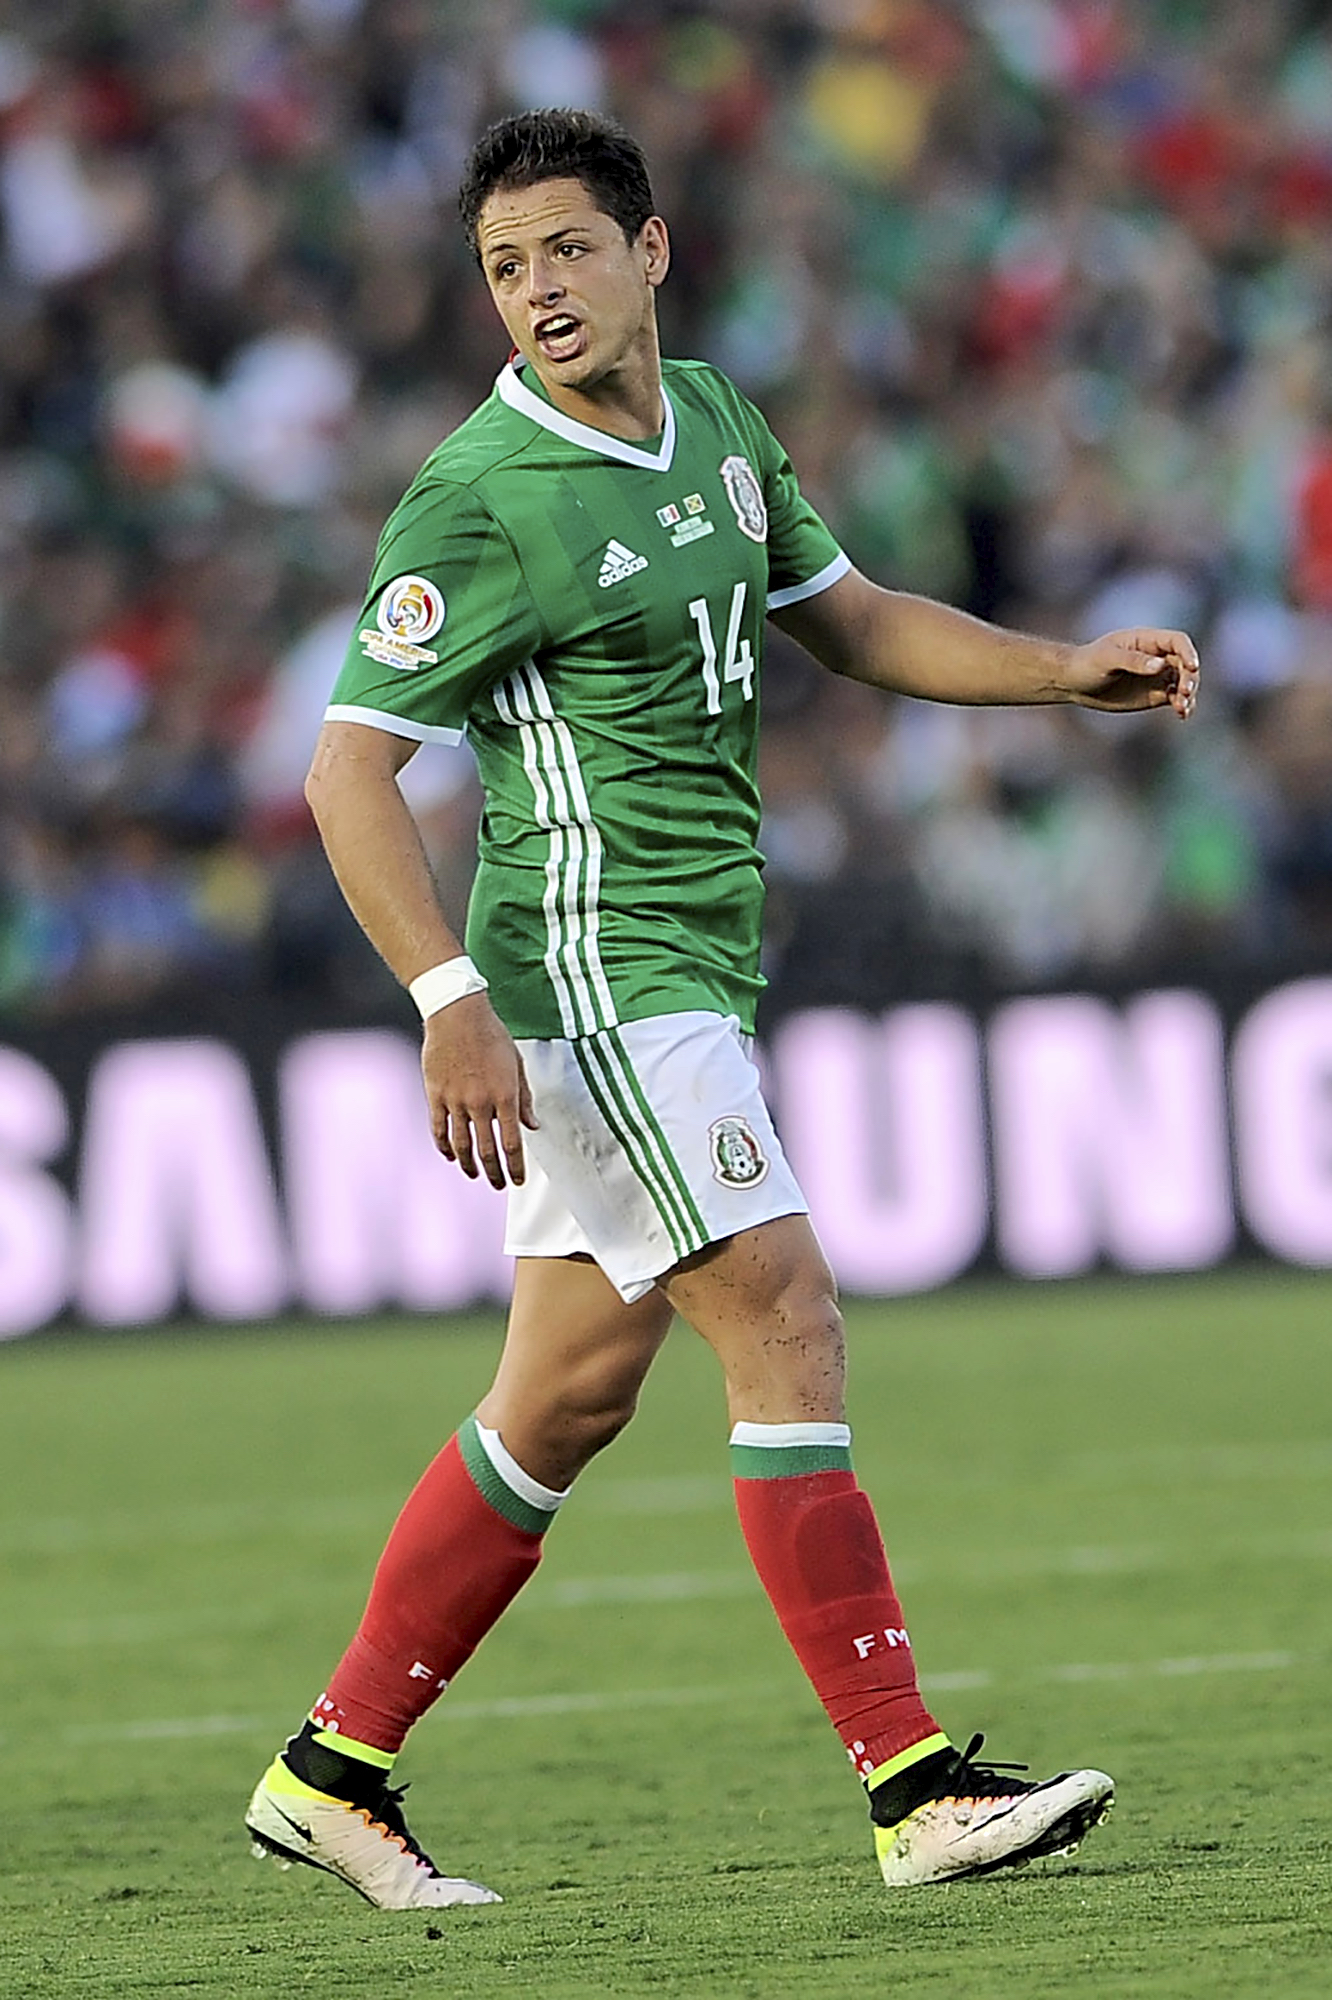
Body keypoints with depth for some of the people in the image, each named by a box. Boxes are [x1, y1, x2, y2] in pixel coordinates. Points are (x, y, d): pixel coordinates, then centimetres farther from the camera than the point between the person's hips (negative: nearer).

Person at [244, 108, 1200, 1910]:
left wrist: (1067, 672, 10)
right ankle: (916, 1787, -13)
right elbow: (350, 766, -17)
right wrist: (454, 1003, -27)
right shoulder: (483, 504, -15)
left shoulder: (714, 425, 10)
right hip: (592, 963, -9)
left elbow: (852, 617, 23)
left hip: (694, 971, 9)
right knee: (785, 1326, -13)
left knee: (572, 1390, 10)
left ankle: (337, 1769, 18)